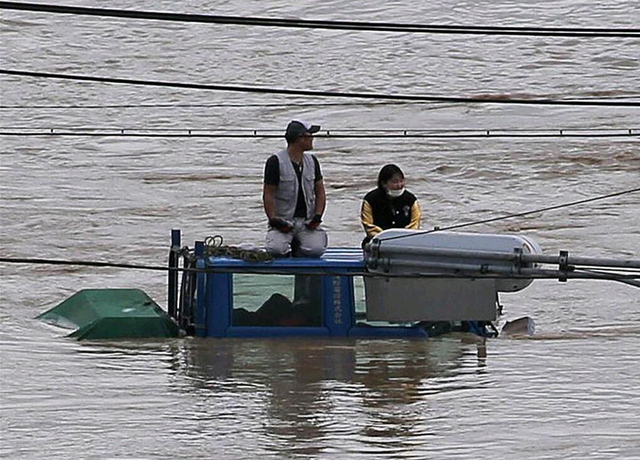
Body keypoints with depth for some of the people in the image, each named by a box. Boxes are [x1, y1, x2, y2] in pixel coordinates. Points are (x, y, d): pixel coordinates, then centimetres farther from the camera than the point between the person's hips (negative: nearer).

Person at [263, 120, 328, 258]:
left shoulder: (312, 161, 13)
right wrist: (274, 220, -15)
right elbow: (268, 194, -4)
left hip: (307, 221, 3)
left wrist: (317, 216, -1)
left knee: (317, 249, -24)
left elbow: (320, 192, 15)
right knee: (277, 249, -30)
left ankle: (297, 247, 10)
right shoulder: (275, 162, -4)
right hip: (283, 219, -3)